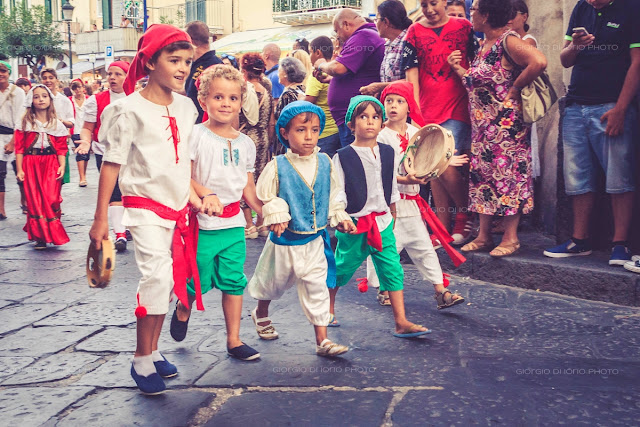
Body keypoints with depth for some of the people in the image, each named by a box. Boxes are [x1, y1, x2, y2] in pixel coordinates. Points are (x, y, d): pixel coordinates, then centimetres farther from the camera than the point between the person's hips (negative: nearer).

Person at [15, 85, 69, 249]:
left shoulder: (57, 124, 7)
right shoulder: (25, 123, 5)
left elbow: (61, 148, 5)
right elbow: (19, 147, 2)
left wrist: (62, 166, -8)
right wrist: (19, 169, -4)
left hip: (51, 165, 0)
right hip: (31, 165, 0)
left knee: (51, 199, -10)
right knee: (34, 200, -1)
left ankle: (53, 233, 2)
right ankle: (40, 236, 4)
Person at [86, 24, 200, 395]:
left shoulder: (186, 107, 7)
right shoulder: (131, 109, -11)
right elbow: (112, 163, -10)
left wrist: (191, 194, 7)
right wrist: (100, 218, -11)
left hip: (177, 208, 6)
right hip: (145, 206, -6)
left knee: (168, 280, 11)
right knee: (157, 275, -14)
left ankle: (153, 351, 25)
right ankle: (142, 361, 0)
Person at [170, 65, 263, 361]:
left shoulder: (245, 143, 9)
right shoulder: (196, 136, -8)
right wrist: (206, 195, -27)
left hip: (234, 224, 5)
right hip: (203, 223, -5)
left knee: (234, 281, 8)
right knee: (199, 280, 5)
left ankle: (234, 340, 18)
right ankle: (182, 311, 39)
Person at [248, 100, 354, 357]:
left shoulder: (325, 163, -3)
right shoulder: (277, 167, -15)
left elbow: (334, 196, 9)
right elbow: (265, 198, -6)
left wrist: (340, 218, 2)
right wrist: (276, 215, -19)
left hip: (314, 239, 2)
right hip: (285, 240, -2)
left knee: (316, 286, 0)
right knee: (274, 282, 19)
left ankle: (322, 340, 5)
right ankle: (261, 314, 49)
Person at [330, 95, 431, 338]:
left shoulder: (388, 153, 6)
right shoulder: (343, 157, -8)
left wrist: (392, 216, 19)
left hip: (382, 222, 4)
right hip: (353, 225, -4)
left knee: (392, 270, -2)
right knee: (342, 268, 10)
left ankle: (401, 322, 0)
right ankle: (328, 309, 34)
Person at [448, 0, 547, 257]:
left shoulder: (508, 41, -13)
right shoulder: (483, 46, 15)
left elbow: (539, 62, -28)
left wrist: (514, 88, -18)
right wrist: (458, 68, 10)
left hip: (506, 124, -9)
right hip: (482, 126, 9)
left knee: (508, 175, -4)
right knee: (483, 175, 9)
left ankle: (510, 238, 3)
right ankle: (484, 236, 16)